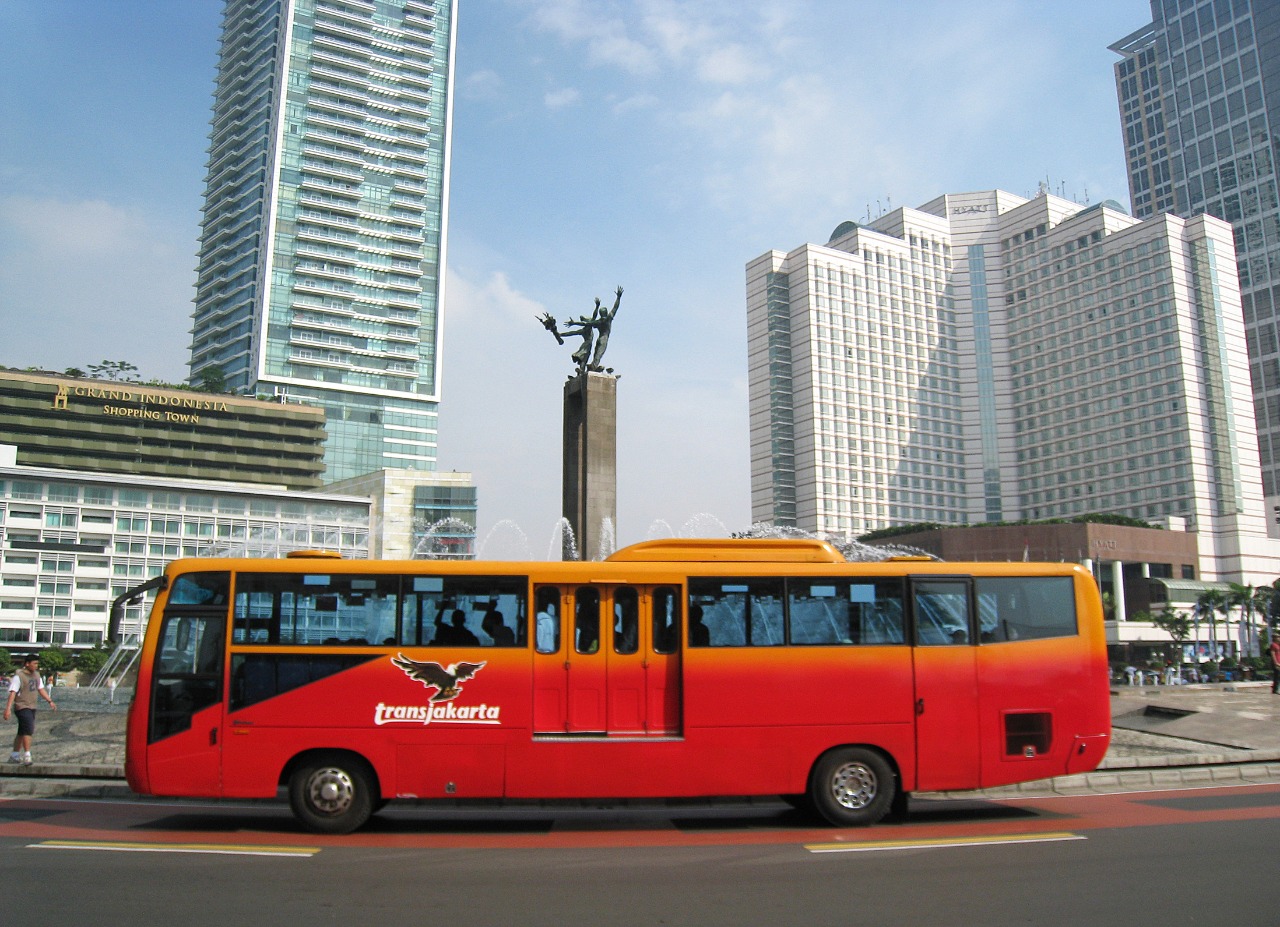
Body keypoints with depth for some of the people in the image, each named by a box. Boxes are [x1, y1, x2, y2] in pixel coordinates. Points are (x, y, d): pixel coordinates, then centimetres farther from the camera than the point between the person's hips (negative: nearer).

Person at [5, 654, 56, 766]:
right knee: (29, 729, -18)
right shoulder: (19, 676, -12)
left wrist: (50, 701, 12)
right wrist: (8, 708, -24)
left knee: (22, 733, 14)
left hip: (32, 707, 8)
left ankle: (14, 756, 24)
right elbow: (12, 693, -18)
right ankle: (27, 756, -17)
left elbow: (41, 689, 19)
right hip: (22, 707, -8)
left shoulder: (36, 674, 12)